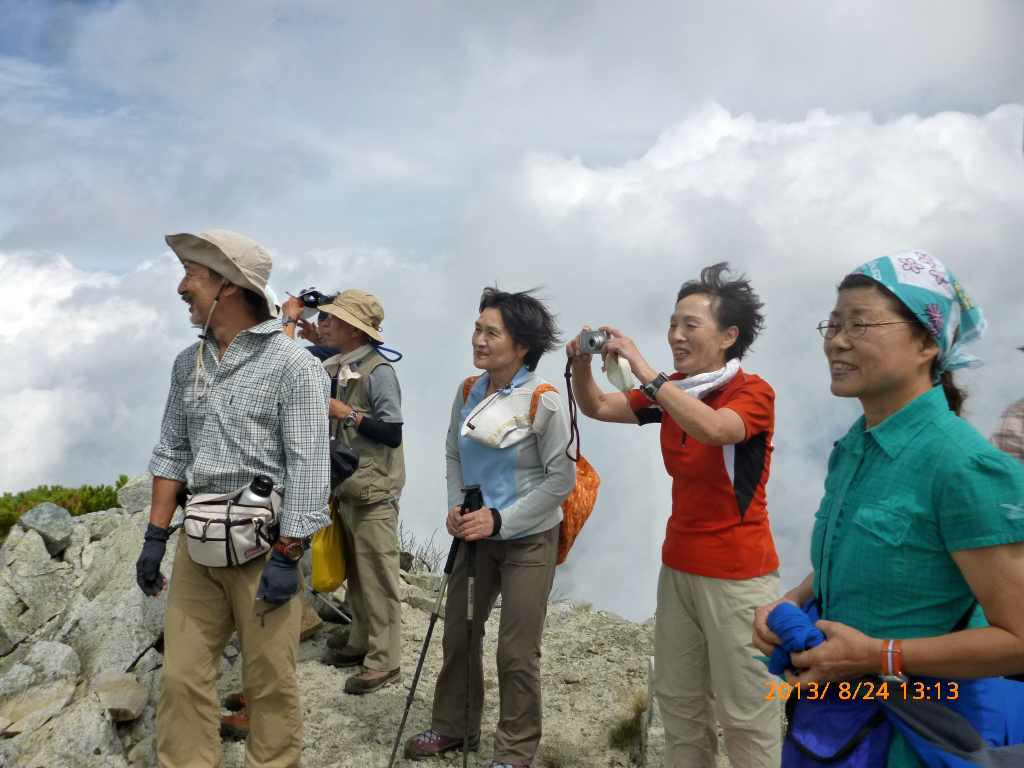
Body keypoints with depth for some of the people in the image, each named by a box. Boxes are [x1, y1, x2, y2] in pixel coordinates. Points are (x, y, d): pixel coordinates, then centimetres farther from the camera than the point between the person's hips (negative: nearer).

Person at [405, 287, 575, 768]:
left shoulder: (543, 402, -19)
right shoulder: (467, 393, -1)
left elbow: (562, 479, -15)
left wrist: (500, 519, -19)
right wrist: (456, 506, -4)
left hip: (528, 541, -5)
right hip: (476, 535, 6)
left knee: (516, 652, 3)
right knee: (458, 634, 16)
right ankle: (453, 727, 38)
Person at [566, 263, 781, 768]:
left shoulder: (752, 392, -13)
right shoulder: (673, 392, 7)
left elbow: (714, 429, -34)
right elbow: (597, 407, 9)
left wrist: (643, 370, -33)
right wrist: (582, 365, -11)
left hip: (737, 575, -6)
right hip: (678, 566, 7)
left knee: (744, 717, 3)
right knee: (676, 702, 16)